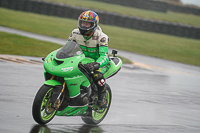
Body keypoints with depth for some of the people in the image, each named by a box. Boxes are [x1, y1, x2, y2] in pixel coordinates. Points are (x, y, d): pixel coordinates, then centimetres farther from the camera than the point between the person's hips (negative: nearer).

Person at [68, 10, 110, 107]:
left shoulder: (101, 37, -21)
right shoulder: (75, 33, -6)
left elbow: (104, 56, -30)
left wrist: (95, 64, -51)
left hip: (100, 62, -5)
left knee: (97, 75, -39)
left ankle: (102, 96, -11)